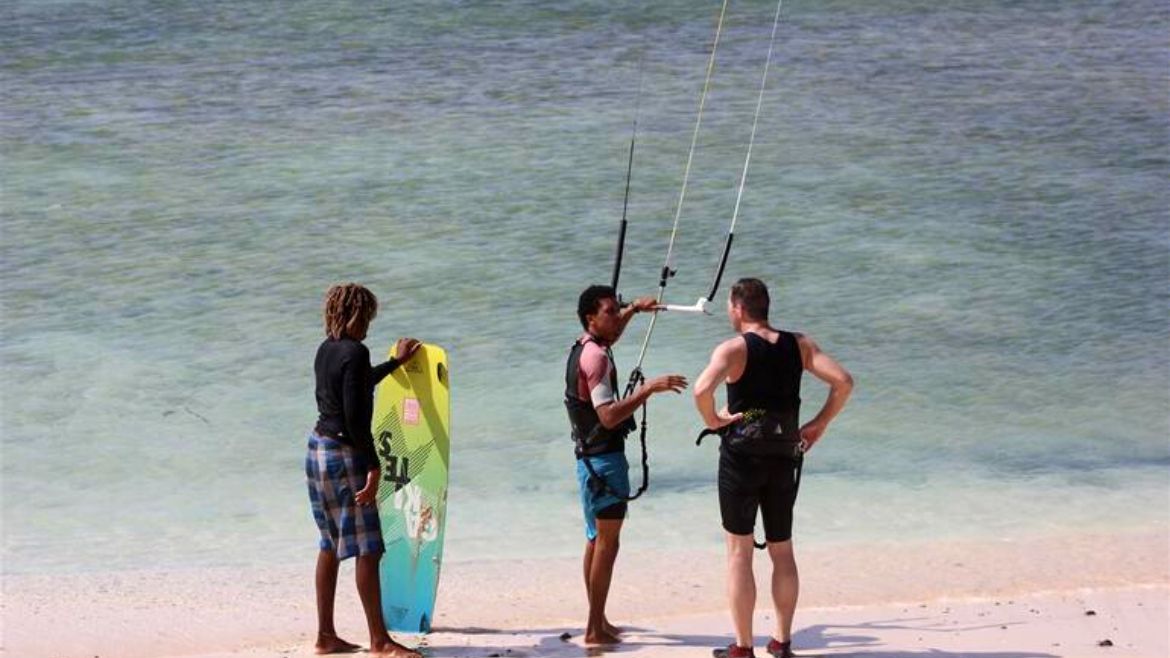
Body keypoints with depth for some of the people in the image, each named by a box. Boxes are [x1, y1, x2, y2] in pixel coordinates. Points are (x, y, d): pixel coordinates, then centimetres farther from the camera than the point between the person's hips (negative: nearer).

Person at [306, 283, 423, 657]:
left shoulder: (326, 350, 11)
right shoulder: (355, 352, -16)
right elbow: (355, 417, -21)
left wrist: (397, 362, 43)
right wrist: (375, 466, -18)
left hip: (318, 446, 9)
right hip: (345, 453, -9)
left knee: (330, 545, 13)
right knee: (366, 549, -5)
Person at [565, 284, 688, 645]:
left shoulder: (585, 348, 11)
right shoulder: (596, 357, -18)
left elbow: (610, 332, 39)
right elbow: (608, 416, -28)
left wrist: (633, 310, 40)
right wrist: (649, 389, -32)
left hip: (591, 456, 11)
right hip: (603, 457, -11)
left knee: (596, 540, 16)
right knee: (606, 543, -9)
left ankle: (597, 621, 24)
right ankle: (595, 628, -9)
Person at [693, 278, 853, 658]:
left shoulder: (733, 349, -10)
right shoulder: (799, 346, 5)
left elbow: (702, 389, -29)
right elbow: (843, 382, -4)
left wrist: (712, 420, -11)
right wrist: (819, 425, 4)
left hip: (741, 457, -4)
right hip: (784, 459, 4)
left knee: (739, 551, 3)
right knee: (782, 551, 16)